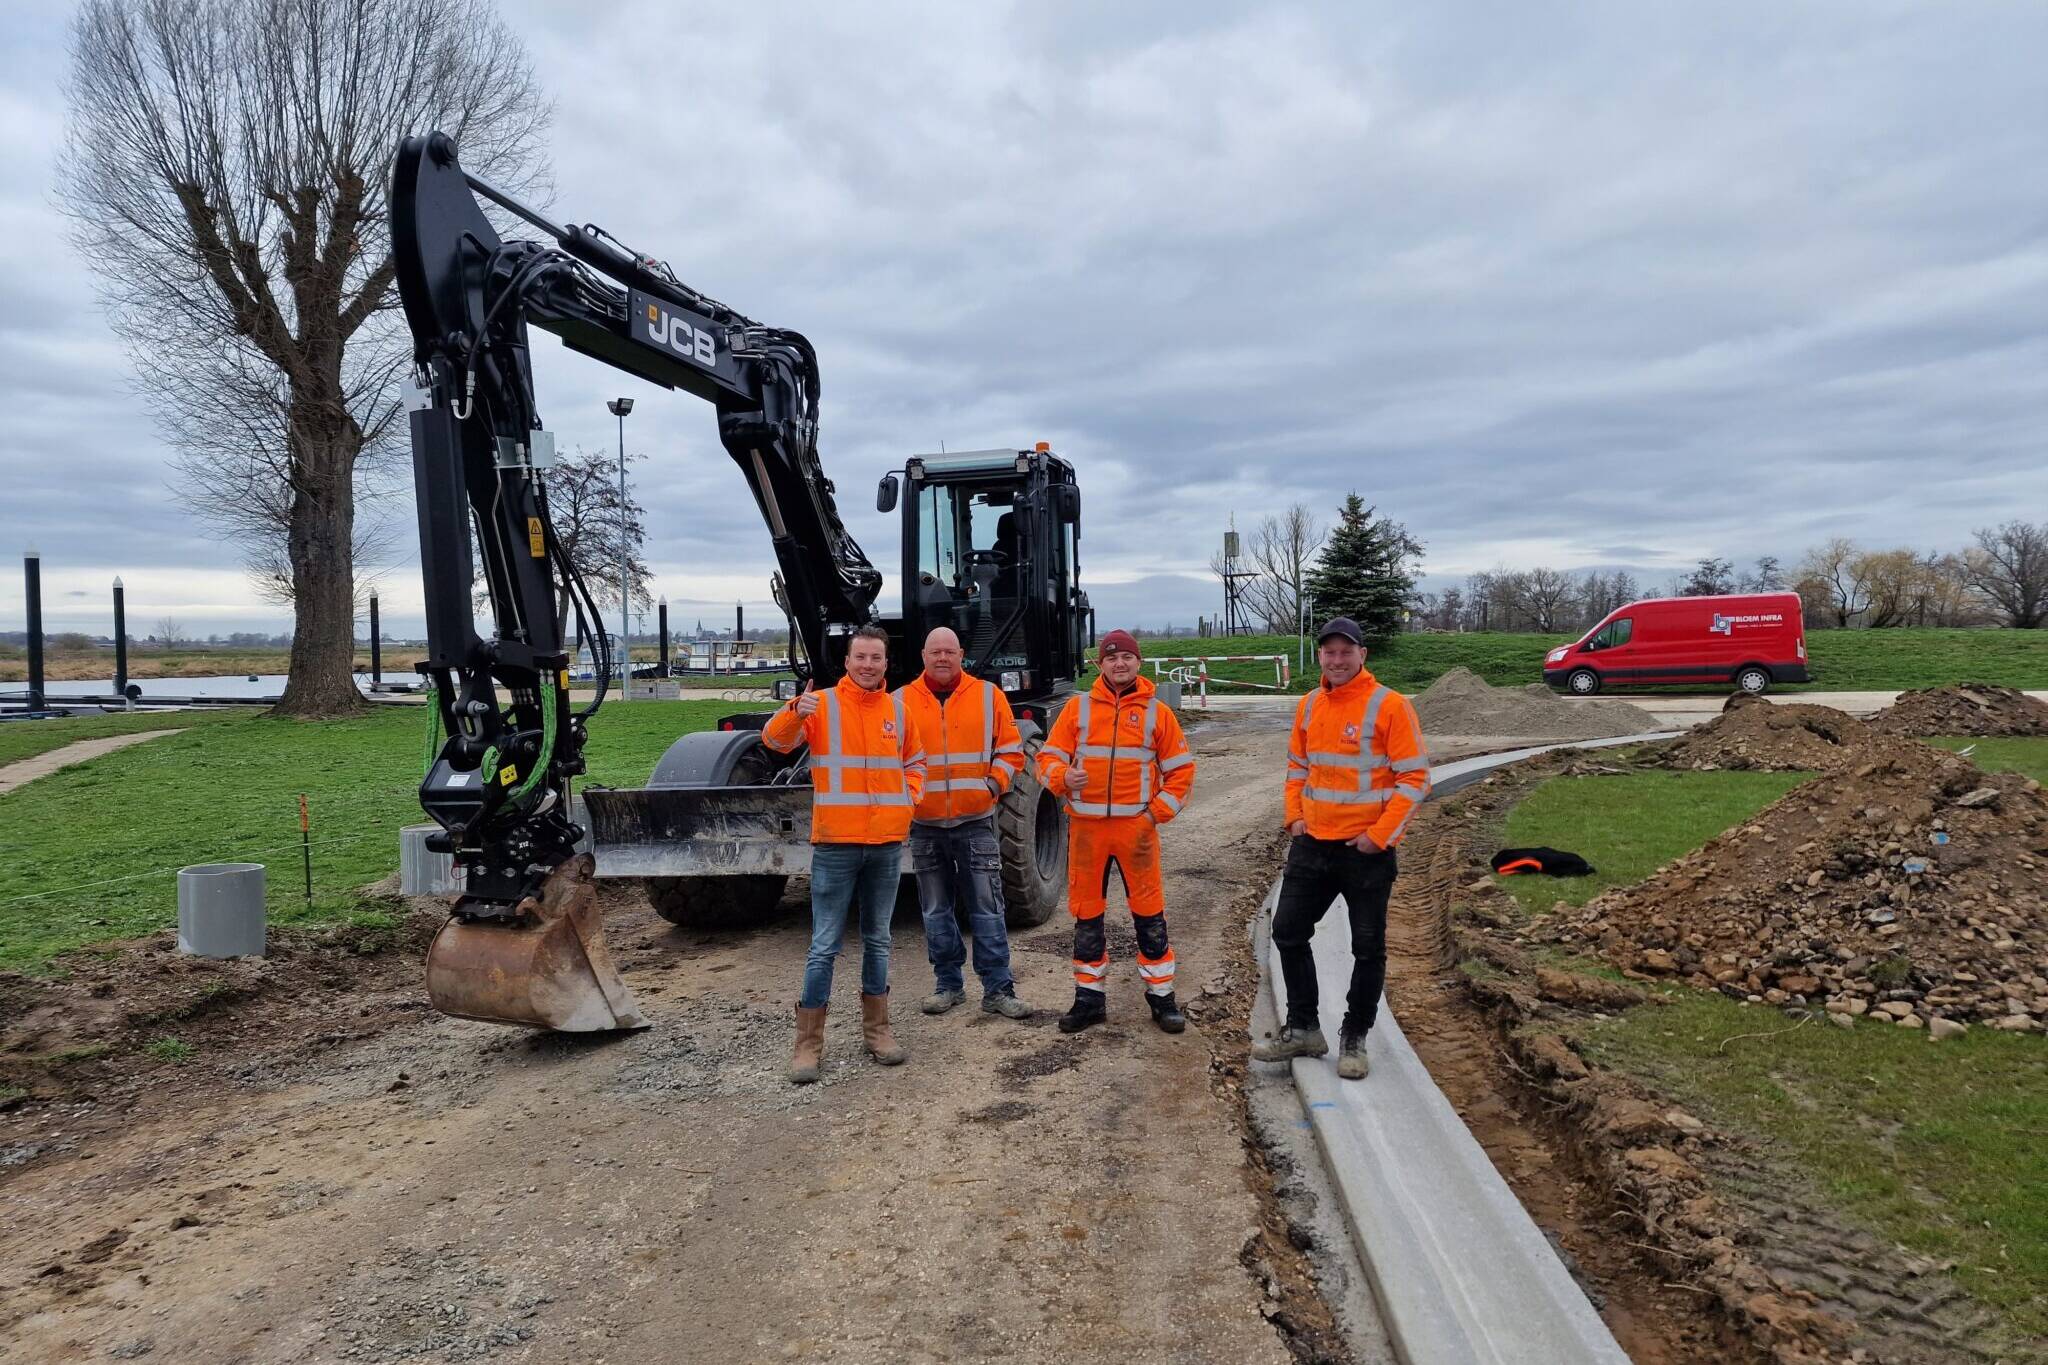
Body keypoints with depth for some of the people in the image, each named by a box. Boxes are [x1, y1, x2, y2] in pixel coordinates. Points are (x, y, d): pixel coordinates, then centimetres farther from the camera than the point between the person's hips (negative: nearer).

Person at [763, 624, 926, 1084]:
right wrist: (795, 713, -37)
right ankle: (808, 1043, 8)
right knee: (824, 946, 0)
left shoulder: (897, 710, 8)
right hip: (835, 843, -4)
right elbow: (775, 739, -17)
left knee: (878, 940, 15)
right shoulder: (821, 705, -3)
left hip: (887, 843, 4)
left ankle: (876, 1028, 27)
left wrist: (908, 798, 5)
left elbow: (914, 761, 23)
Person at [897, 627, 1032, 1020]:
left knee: (987, 910, 1)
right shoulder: (901, 701, 4)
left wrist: (993, 785, -8)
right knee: (936, 911, 11)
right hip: (925, 825, 2)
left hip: (976, 822, -1)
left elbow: (1011, 751, 5)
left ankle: (998, 989, 9)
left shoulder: (988, 695, 3)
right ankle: (948, 984, 24)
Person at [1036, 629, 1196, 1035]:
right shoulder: (1078, 708, 5)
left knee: (1149, 912, 3)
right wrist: (1062, 776, -16)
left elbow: (1181, 770, 7)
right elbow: (1049, 756, 6)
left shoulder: (1156, 712, 4)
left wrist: (1157, 811, -4)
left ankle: (1161, 996, 16)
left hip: (1136, 826, -1)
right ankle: (1089, 997, 20)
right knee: (1086, 913, 8)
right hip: (1086, 826, 1)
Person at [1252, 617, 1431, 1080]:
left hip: (1367, 848, -5)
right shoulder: (1309, 705, 6)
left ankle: (1354, 1039, 22)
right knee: (1288, 931, 9)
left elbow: (1414, 778, -12)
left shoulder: (1389, 705, -12)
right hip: (1312, 843, 6)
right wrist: (1295, 816, 6)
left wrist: (1380, 835, -16)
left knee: (1368, 949, 6)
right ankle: (1303, 1030, 23)